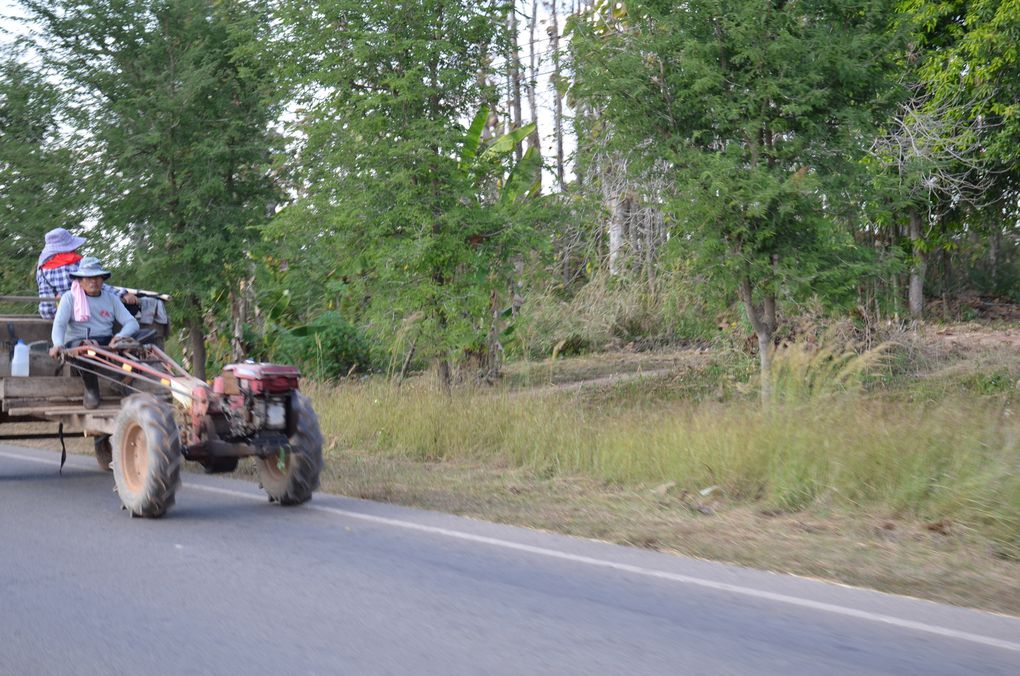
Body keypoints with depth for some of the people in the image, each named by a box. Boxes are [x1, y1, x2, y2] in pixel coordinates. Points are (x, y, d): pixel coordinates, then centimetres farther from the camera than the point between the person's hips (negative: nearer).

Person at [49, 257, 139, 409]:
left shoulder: (111, 298, 13)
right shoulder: (69, 298, 6)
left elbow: (132, 323, 2)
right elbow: (59, 324, -8)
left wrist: (120, 336, -21)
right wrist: (58, 344, -31)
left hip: (106, 343, 2)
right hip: (77, 341, -2)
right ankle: (91, 389, -16)